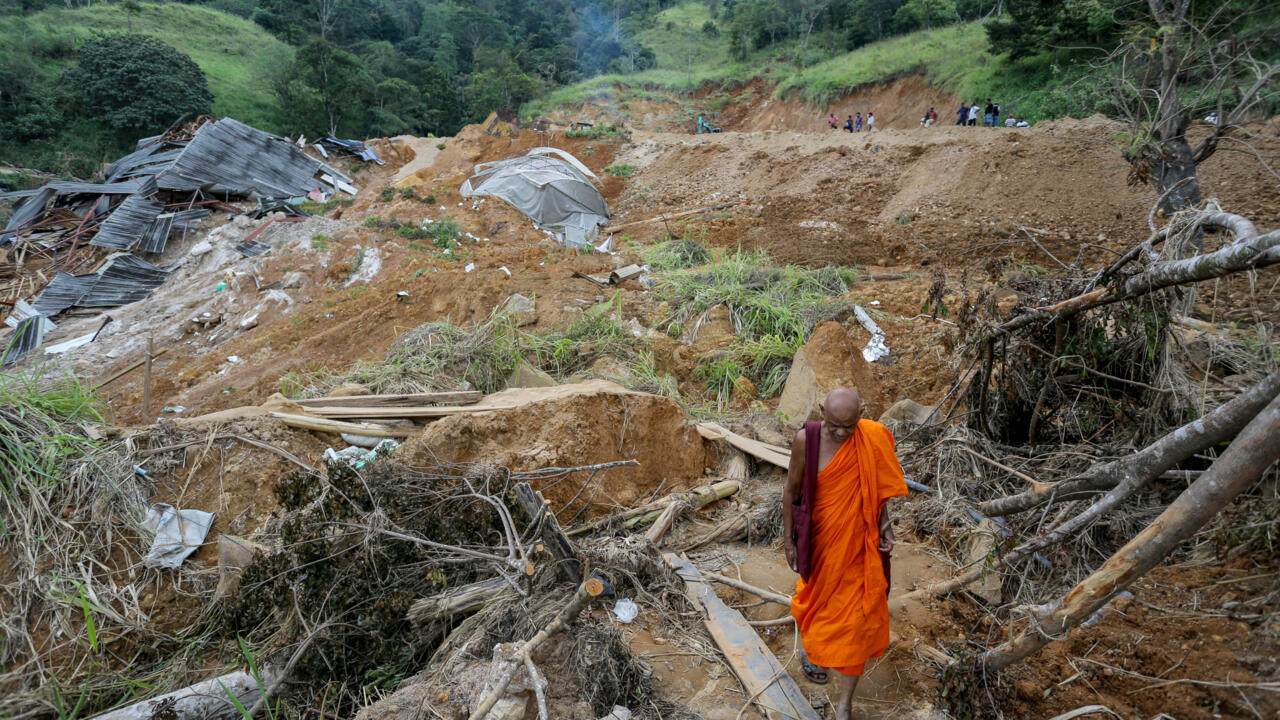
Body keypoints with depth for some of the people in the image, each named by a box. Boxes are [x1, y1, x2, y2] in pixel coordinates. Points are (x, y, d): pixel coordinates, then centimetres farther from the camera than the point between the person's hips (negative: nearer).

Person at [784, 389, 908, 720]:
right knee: (817, 598, 23)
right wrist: (788, 540, -2)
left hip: (858, 543, 0)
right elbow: (791, 490, -7)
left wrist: (885, 527, -10)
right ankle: (810, 649, 56)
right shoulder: (806, 438, -19)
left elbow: (876, 489, 1)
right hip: (820, 538, 0)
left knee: (857, 619, 5)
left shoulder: (873, 439, -17)